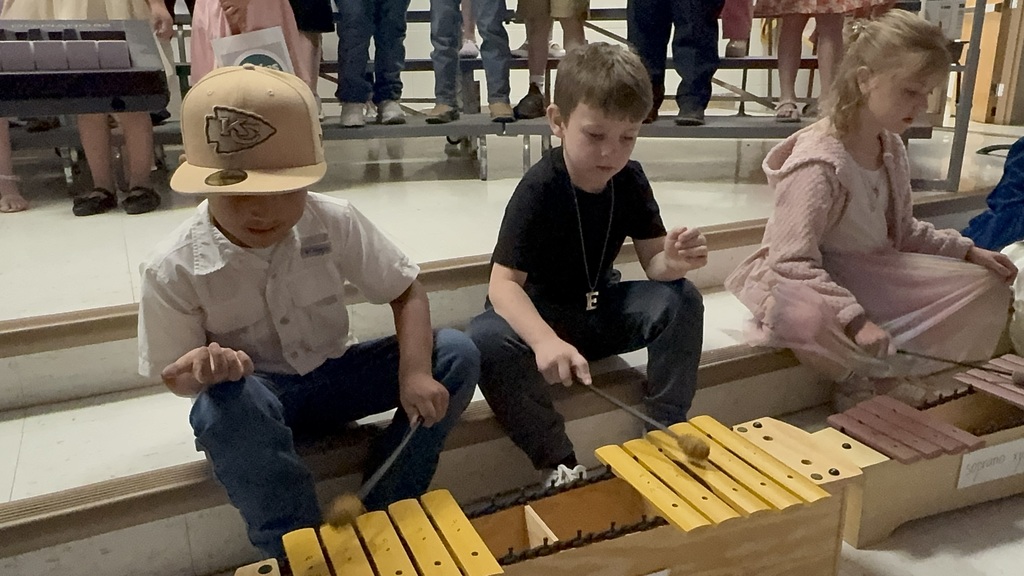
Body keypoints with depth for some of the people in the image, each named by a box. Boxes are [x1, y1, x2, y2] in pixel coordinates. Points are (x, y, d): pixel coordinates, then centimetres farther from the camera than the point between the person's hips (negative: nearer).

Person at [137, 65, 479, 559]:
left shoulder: (335, 223, -14)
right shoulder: (173, 268, -19)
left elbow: (407, 293, -7)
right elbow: (174, 376, -9)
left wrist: (414, 374, -25)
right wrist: (201, 370, -35)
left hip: (333, 377, 3)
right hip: (247, 394, -2)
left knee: (457, 352, -17)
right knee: (222, 404, -41)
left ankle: (383, 515, -10)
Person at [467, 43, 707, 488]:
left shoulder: (630, 180, -7)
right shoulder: (538, 189, -23)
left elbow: (653, 263, -8)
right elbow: (503, 283, -31)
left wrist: (674, 260, -35)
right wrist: (545, 341, -50)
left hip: (602, 308, 5)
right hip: (537, 314, -4)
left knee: (681, 300, -19)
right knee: (485, 340, -35)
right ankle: (558, 463, -23)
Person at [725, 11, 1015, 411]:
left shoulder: (891, 148, 3)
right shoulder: (818, 163, -23)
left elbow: (903, 231, 17)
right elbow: (792, 263, -29)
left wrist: (968, 251, 5)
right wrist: (854, 319, -35)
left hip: (873, 274, 9)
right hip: (811, 284, -8)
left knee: (987, 288, 2)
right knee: (802, 316, -43)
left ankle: (872, 383, -10)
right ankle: (904, 372, -11)